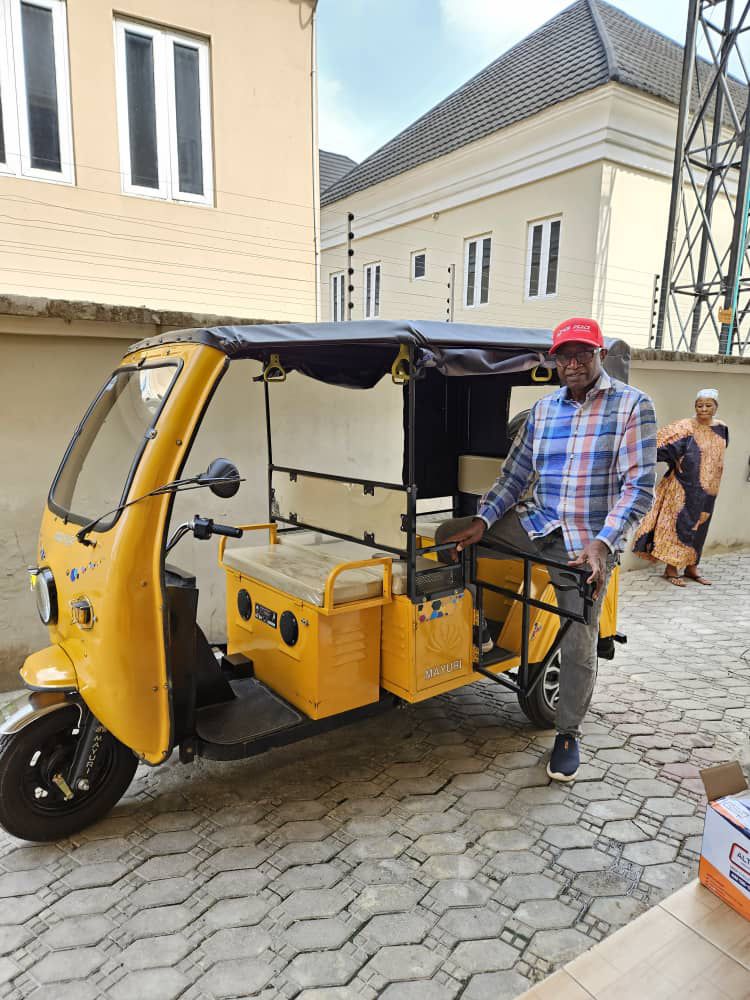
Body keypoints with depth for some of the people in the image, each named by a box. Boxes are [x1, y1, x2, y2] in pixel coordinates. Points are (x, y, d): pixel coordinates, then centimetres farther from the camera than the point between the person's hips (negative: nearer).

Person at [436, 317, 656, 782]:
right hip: (537, 523, 5)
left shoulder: (632, 405, -7)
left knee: (579, 644, 0)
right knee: (449, 535, -5)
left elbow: (639, 487, -14)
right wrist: (482, 521, -8)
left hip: (589, 543, -4)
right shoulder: (543, 409, 7)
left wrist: (603, 543, -26)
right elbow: (514, 475, 6)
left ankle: (569, 735, 25)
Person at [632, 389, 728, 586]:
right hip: (683, 486, -6)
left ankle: (691, 567, 23)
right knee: (678, 524, -4)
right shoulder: (685, 428, -11)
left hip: (707, 490, 6)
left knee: (698, 527, 12)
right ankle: (671, 569, 4)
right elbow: (661, 443, -18)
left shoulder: (721, 429, 7)